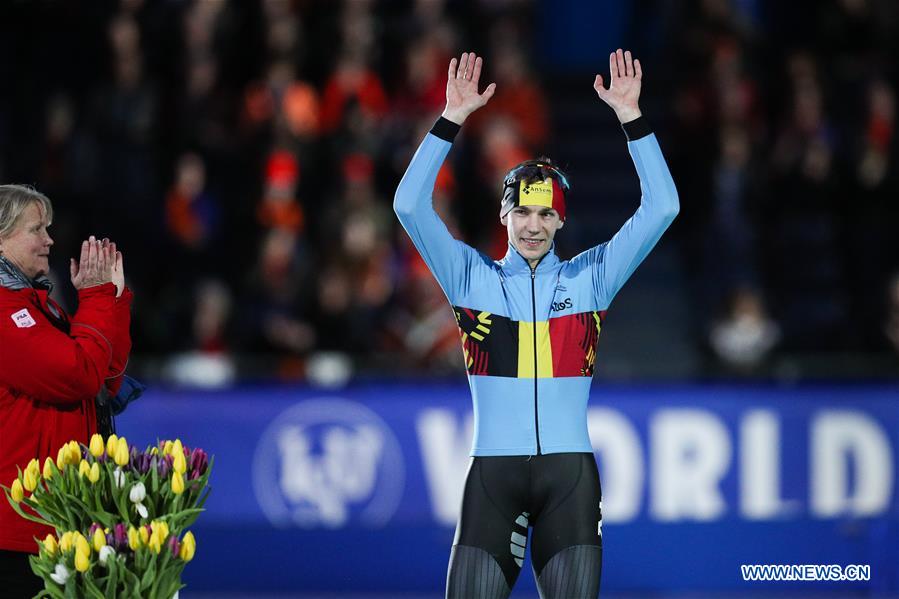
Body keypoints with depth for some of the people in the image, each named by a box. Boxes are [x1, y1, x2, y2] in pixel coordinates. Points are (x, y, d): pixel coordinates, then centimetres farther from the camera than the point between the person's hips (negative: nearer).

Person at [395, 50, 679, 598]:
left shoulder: (590, 279, 10)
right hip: (493, 473, 0)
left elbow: (661, 207, 3)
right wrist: (452, 120, -8)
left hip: (570, 475, 0)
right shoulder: (472, 278, 9)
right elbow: (411, 205, -1)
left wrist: (631, 116, -4)